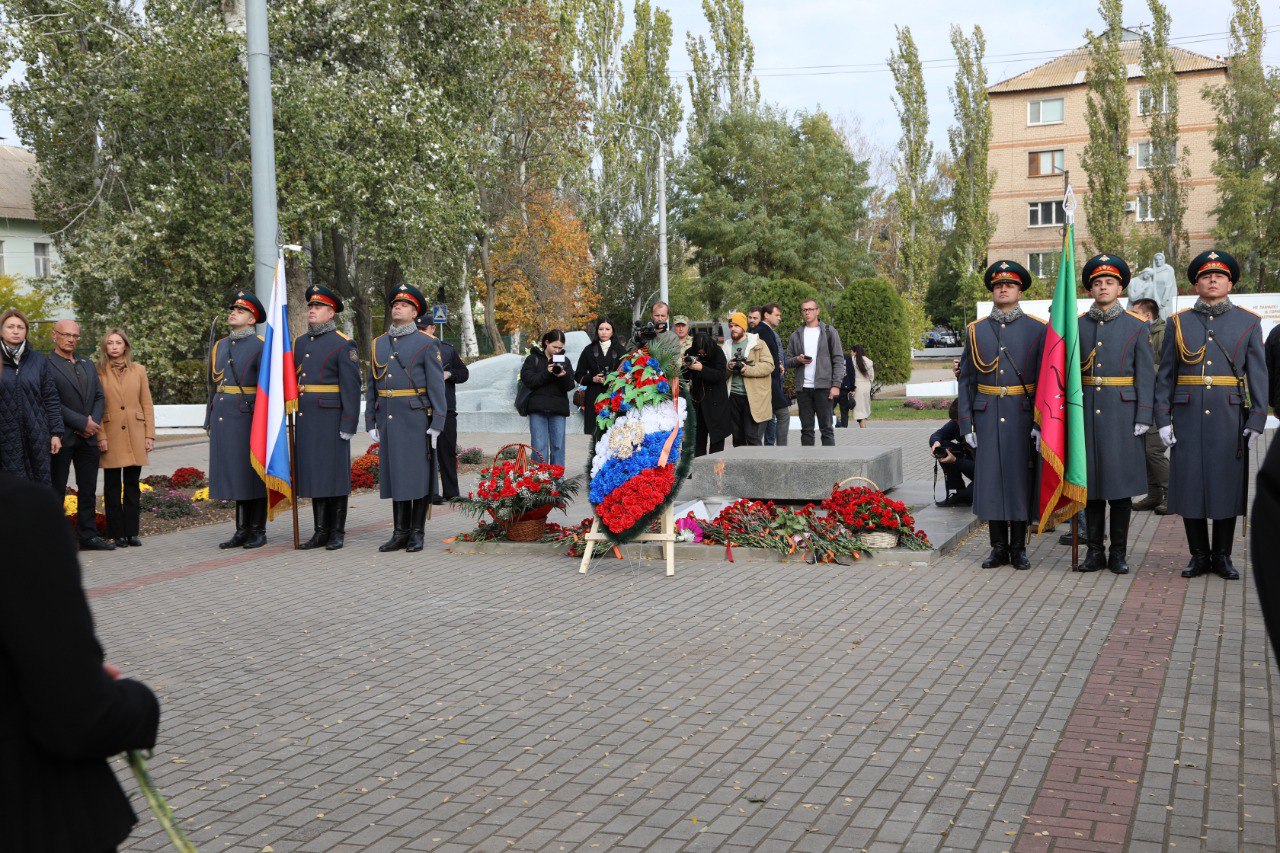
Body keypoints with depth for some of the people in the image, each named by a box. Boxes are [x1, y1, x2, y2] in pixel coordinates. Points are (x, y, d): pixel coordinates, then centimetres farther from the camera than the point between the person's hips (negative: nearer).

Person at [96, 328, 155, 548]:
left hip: (134, 436, 2)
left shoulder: (138, 370, 9)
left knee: (132, 485, 4)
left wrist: (150, 435, 3)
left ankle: (132, 532, 10)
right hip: (110, 437, -2)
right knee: (112, 486, 2)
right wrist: (100, 436, -8)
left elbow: (147, 404, 9)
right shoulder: (98, 371, 2)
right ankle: (117, 534, 8)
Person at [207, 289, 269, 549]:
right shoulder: (220, 347, 15)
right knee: (234, 473, 9)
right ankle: (242, 530, 16)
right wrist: (209, 421, 16)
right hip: (224, 418, 6)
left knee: (254, 474, 0)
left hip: (249, 418, -6)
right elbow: (214, 388, 19)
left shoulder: (261, 347, -5)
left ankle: (258, 532, 7)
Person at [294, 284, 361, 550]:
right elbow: (292, 380, 19)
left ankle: (338, 533, 7)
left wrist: (348, 425, -15)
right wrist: (293, 417, 13)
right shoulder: (300, 343, 15)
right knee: (314, 474, 8)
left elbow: (351, 387, -10)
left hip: (332, 419, -6)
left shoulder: (343, 344, -6)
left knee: (335, 474, -1)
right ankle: (321, 531, 14)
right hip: (306, 419, 6)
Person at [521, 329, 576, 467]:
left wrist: (563, 376, -17)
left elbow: (570, 386, 4)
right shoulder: (533, 358, 5)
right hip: (538, 409, -2)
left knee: (558, 445, 2)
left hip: (558, 409, 2)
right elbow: (527, 379, -8)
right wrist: (546, 373, -16)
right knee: (539, 446, -4)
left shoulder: (564, 360, 11)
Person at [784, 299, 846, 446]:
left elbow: (838, 360, -1)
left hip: (823, 387, -3)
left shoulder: (829, 332, 4)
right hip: (803, 388, 3)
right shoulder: (796, 335, 14)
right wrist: (797, 360, -7)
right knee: (806, 429, 6)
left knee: (826, 428, -2)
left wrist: (836, 385, -10)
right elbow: (788, 360, 16)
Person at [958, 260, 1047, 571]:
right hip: (987, 418, 2)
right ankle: (998, 547, 13)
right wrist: (966, 424, 1)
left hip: (1022, 417, -2)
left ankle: (1019, 547, 13)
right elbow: (966, 380, 7)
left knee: (1021, 478, 2)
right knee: (990, 478, 3)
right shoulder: (976, 331, 8)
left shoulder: (1037, 330, 2)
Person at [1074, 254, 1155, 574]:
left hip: (1123, 415, -1)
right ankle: (1095, 551, 12)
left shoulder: (1136, 326, 3)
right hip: (1087, 413, 2)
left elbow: (1146, 375, 0)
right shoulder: (1077, 326, 8)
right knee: (1091, 482, 4)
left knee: (1121, 484, 2)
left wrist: (1143, 418, -7)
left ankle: (1119, 553, 10)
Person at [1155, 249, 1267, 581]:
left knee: (1227, 485, 4)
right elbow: (1165, 376, 5)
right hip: (1187, 419, 0)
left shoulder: (1249, 323, 6)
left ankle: (1222, 557, 16)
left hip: (1229, 418, 0)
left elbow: (1258, 375, 3)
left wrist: (1256, 421, -5)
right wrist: (1163, 420, -3)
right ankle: (1199, 556, 14)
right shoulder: (1179, 323, 7)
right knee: (1189, 484, 2)